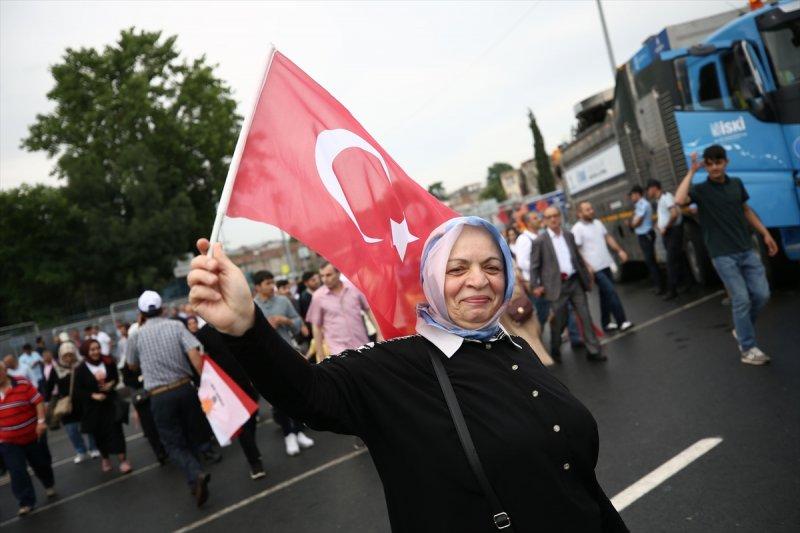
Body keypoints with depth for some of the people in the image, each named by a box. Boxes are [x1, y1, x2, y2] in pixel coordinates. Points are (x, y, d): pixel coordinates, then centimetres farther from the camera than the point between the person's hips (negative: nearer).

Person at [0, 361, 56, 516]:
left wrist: (41, 421, -23)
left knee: (41, 464, 14)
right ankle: (26, 502, 8)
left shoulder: (23, 384, -14)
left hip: (33, 435, -2)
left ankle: (49, 485, 41)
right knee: (17, 472, -3)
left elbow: (39, 401, -14)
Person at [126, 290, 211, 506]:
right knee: (190, 436, 20)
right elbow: (195, 355, -14)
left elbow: (132, 366, 18)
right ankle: (195, 483, 26)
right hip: (185, 388, 2)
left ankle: (196, 475, -18)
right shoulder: (177, 326, -1)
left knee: (174, 444, 6)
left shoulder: (136, 336, 0)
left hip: (160, 396, -1)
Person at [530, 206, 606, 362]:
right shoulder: (540, 241, -5)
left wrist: (587, 277, 18)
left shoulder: (569, 235, 10)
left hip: (575, 282, 4)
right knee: (559, 321, 4)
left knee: (585, 316, 3)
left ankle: (593, 351, 11)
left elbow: (578, 258, 17)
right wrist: (535, 286, -8)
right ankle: (555, 350, 26)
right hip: (557, 285, -4)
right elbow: (534, 266, -2)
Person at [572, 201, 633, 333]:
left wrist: (619, 250, 7)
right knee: (611, 292, -11)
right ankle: (622, 321, -3)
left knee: (606, 294, 13)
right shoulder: (577, 229, -12)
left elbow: (608, 237, 17)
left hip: (606, 264, 8)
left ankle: (606, 323, 24)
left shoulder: (597, 223, 10)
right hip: (594, 268, -7)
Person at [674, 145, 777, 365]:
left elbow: (746, 210, 20)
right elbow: (679, 200, -27)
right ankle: (748, 349, 7)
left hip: (747, 250, 5)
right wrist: (691, 171, -20)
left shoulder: (736, 183, 9)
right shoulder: (700, 189, -6)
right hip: (723, 255, -5)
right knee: (741, 299, -5)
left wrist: (765, 234, 17)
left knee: (762, 294, 3)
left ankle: (742, 330, 29)